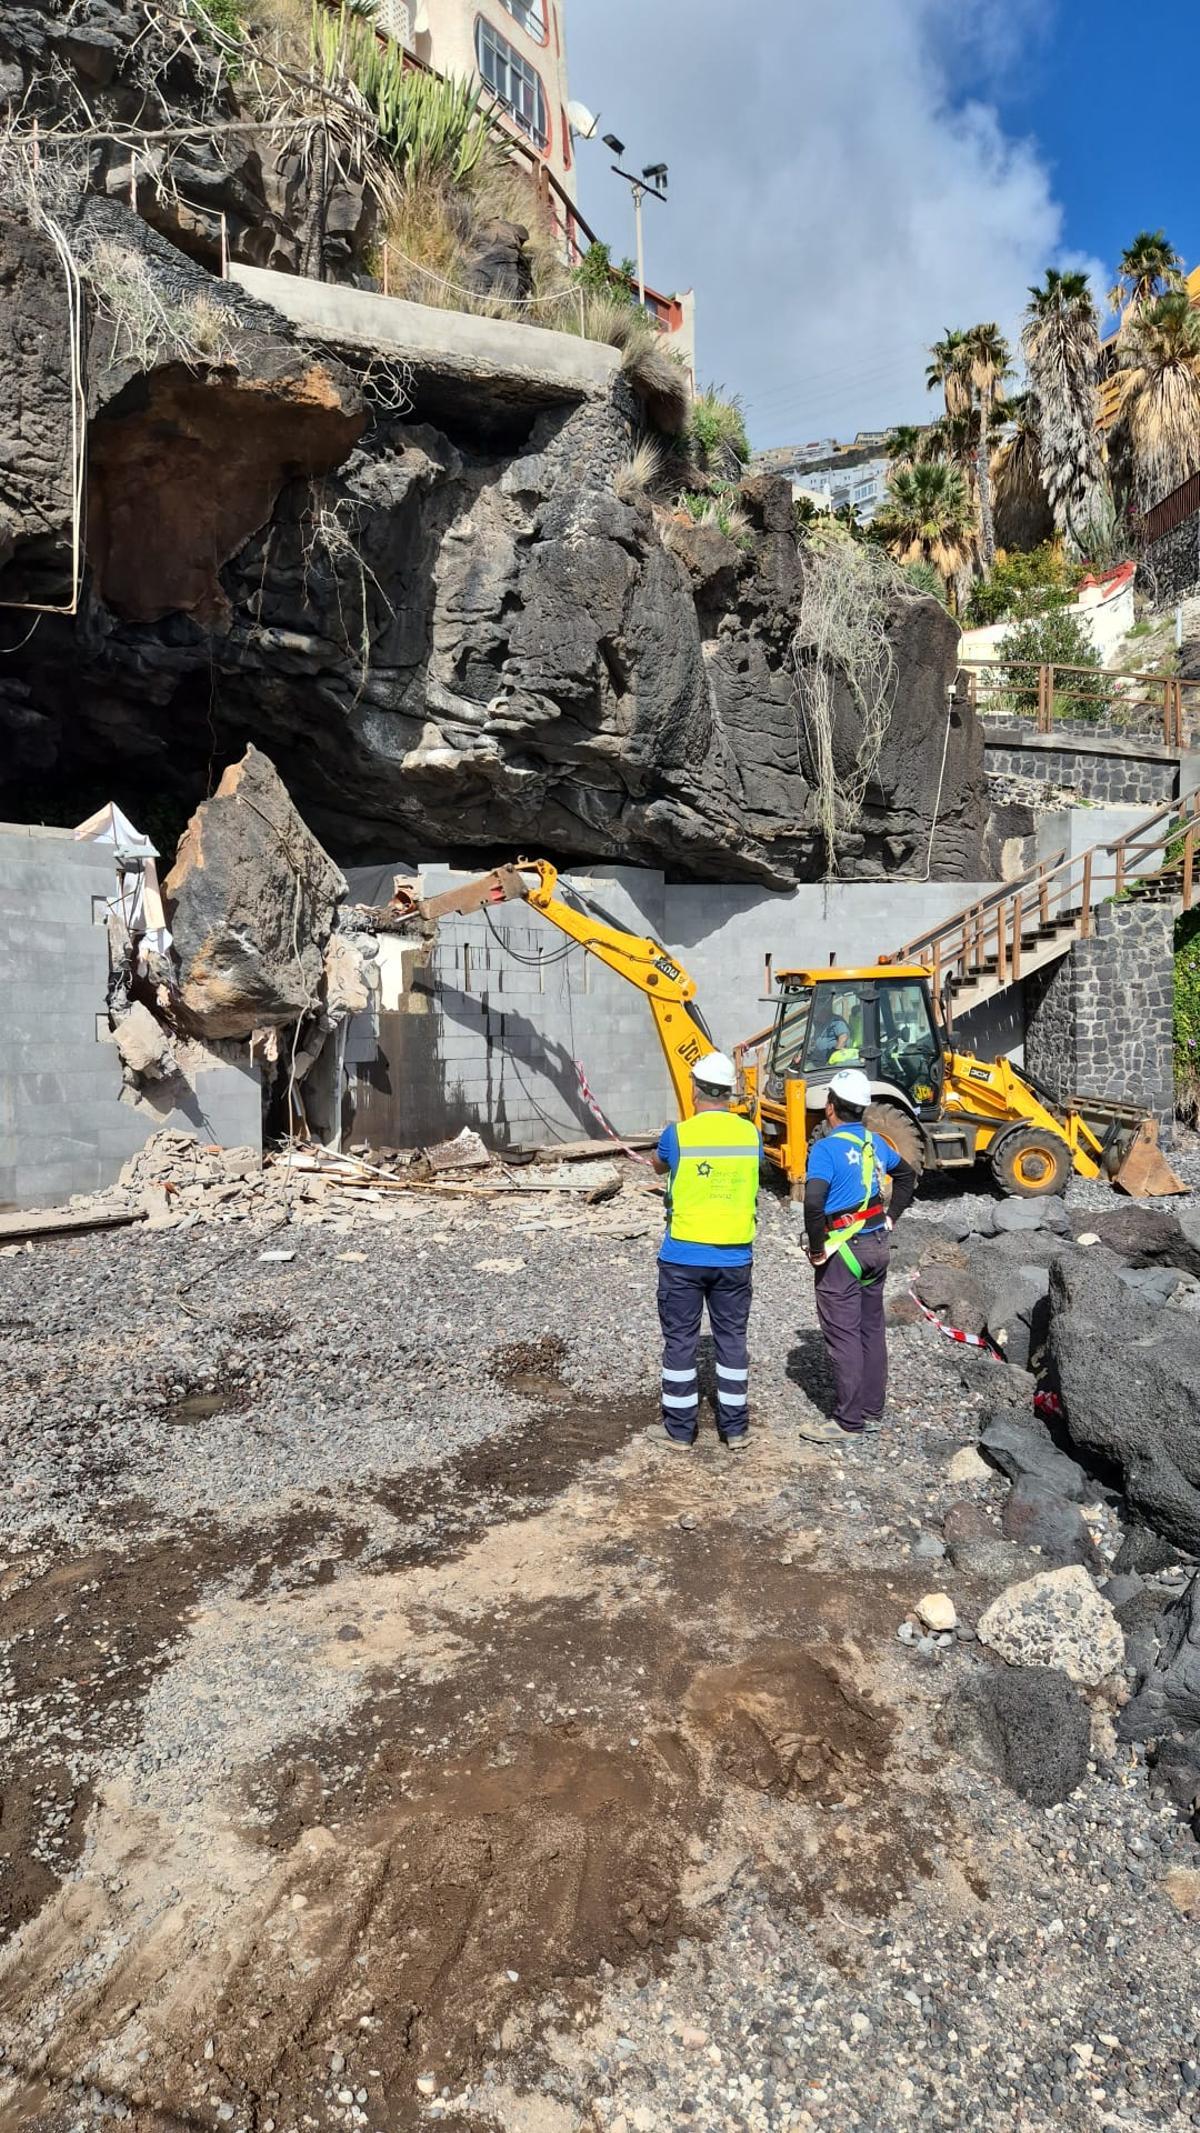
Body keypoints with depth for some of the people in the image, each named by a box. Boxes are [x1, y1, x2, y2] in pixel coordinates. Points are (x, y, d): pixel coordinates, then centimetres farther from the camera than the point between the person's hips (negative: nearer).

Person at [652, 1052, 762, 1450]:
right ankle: (734, 1427, 21)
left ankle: (680, 1427, 18)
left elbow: (658, 1165, 11)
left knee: (680, 1340, 9)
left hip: (683, 1256, -2)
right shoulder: (750, 1134, -3)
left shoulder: (677, 1134, -12)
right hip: (735, 1257, 3)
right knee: (732, 1338, 14)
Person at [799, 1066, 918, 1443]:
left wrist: (817, 1248, -18)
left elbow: (813, 1202, -30)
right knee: (872, 1328, 15)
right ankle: (872, 1412, 25)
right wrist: (890, 1218, 20)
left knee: (842, 1335, 1)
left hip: (843, 1248, -8)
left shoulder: (826, 1148, -18)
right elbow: (907, 1175, 23)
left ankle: (849, 1421, 8)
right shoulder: (874, 1142, 7)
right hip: (877, 1245, 8)